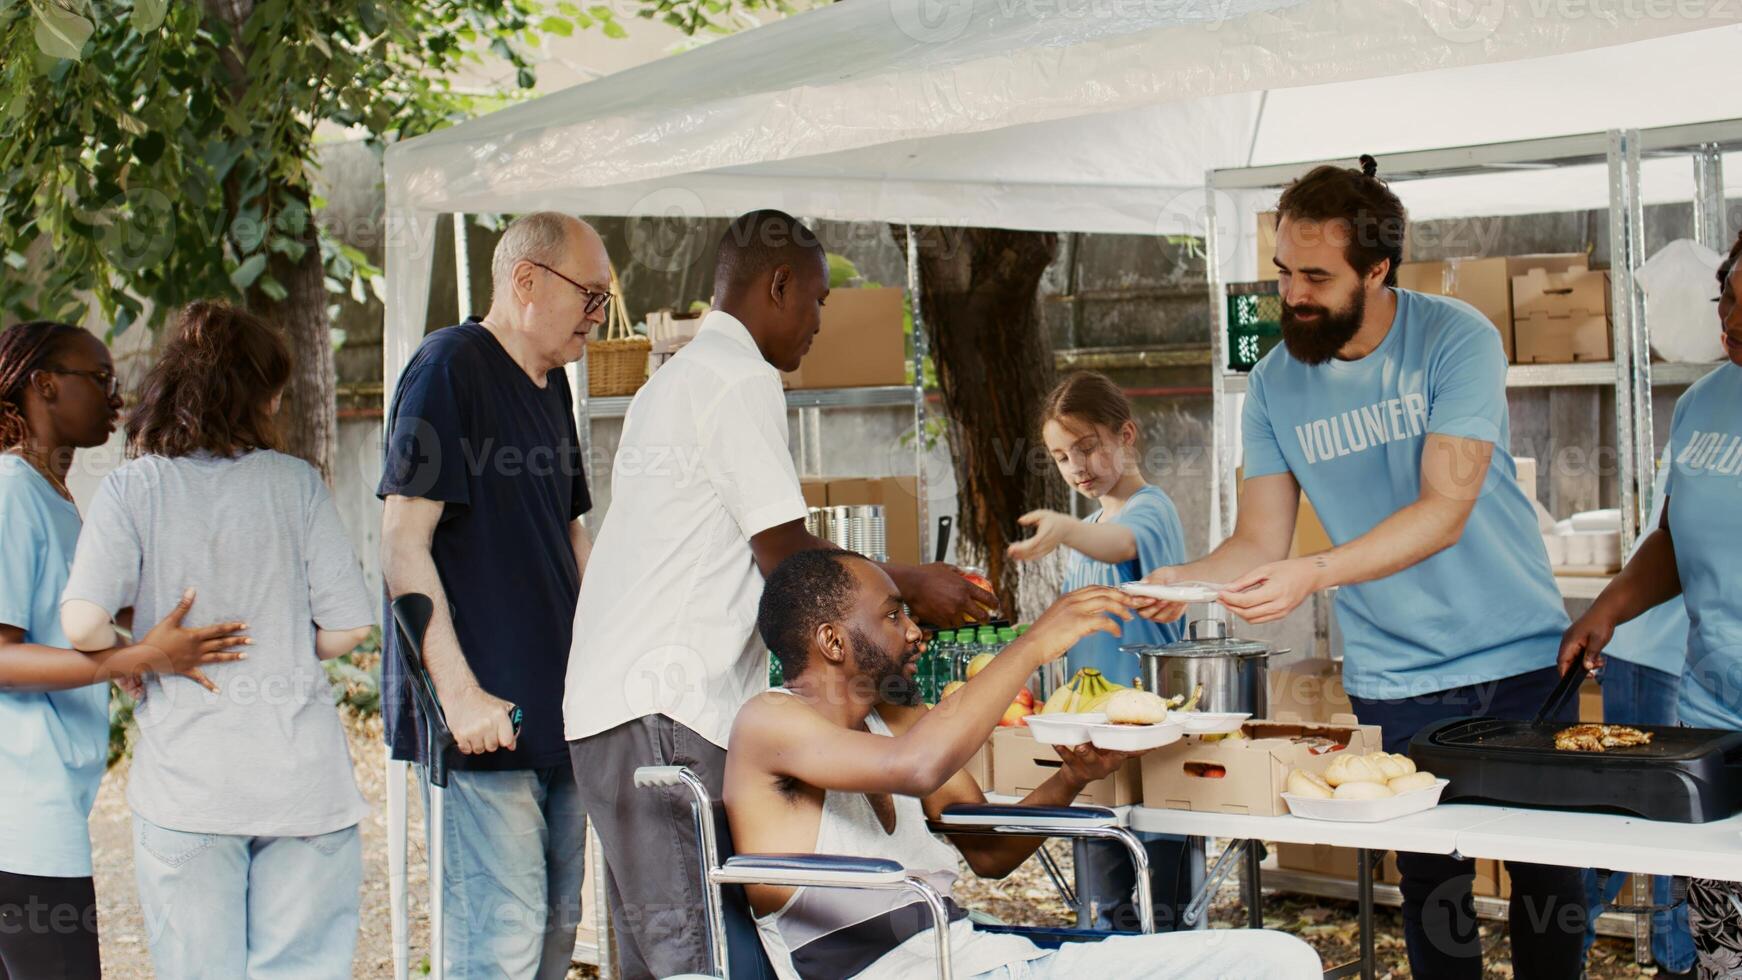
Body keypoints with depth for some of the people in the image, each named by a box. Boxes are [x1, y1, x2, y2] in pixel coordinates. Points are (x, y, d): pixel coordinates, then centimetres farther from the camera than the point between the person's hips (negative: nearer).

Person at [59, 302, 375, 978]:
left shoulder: (132, 489, -1)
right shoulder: (295, 483, 1)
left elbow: (84, 625, -14)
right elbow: (348, 626, -2)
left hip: (185, 788, 0)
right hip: (303, 778, 0)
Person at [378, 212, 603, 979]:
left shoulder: (550, 384, 18)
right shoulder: (449, 368, -9)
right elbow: (403, 545, -15)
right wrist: (459, 691, -20)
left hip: (556, 708, 9)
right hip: (486, 715, -9)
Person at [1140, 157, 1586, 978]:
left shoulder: (1456, 340, -13)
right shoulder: (1275, 385, -1)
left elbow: (1447, 506, -22)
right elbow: (1258, 541, 0)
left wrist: (1314, 574, -35)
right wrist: (1183, 580, -23)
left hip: (1522, 657, -2)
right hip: (1394, 680, 2)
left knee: (1548, 872, 5)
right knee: (1430, 883, 2)